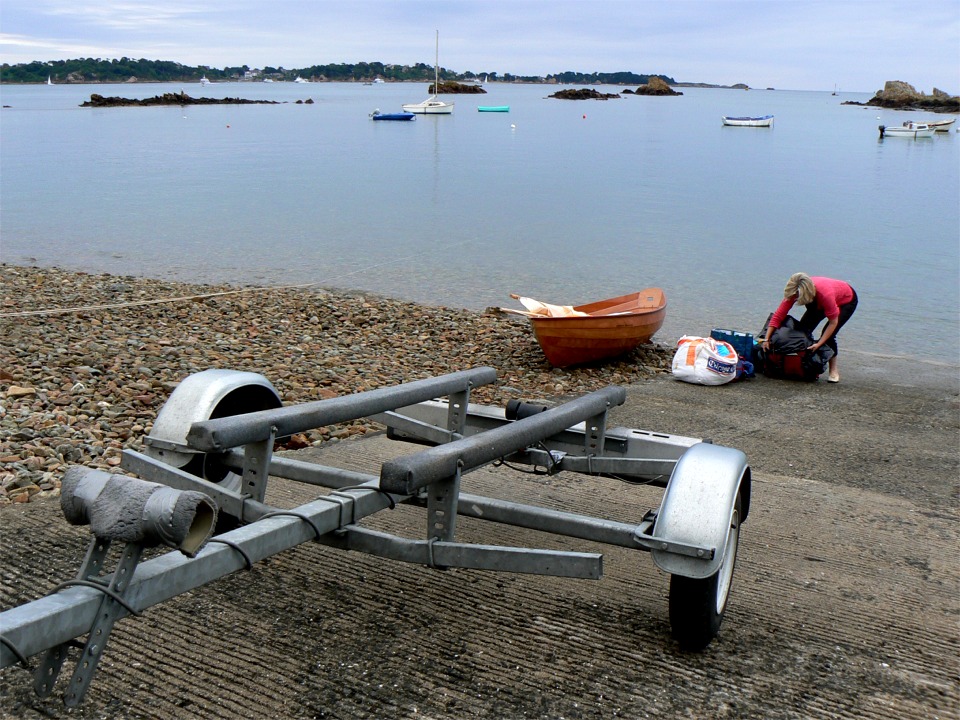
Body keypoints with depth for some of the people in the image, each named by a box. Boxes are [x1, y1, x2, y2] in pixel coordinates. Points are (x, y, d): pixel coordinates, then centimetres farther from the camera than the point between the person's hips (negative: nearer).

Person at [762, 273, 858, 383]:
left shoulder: (825, 293, -44)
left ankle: (833, 370, -6)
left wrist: (819, 344, -35)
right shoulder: (794, 292, -31)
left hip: (846, 301, -5)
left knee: (828, 334, -23)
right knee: (803, 328, -13)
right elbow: (778, 315, -27)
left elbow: (833, 322, -32)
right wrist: (766, 339, -32)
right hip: (818, 302, 5)